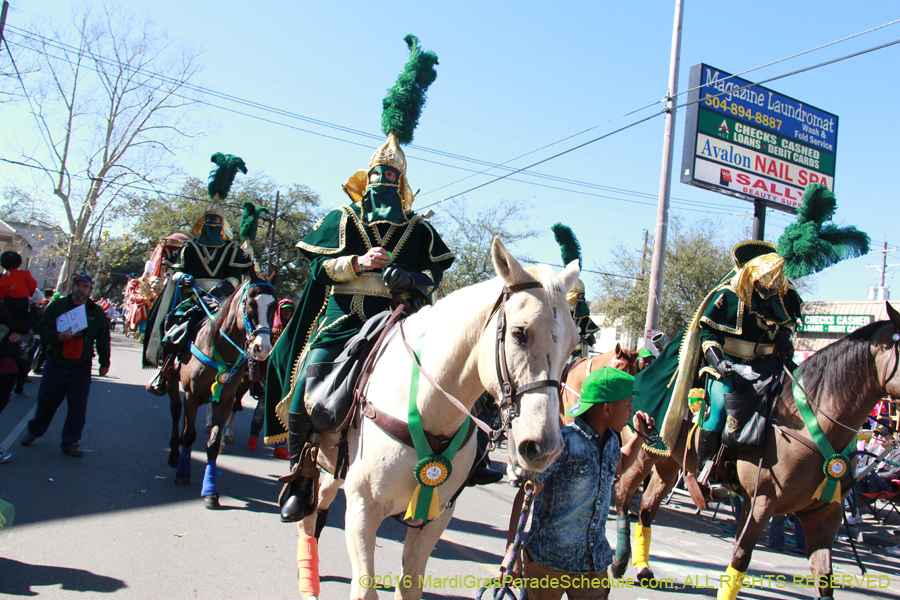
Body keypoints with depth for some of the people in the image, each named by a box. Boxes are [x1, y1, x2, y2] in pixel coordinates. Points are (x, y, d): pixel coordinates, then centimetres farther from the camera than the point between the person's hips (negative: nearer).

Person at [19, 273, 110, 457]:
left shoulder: (97, 313, 5)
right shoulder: (57, 305, 1)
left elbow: (103, 340, 9)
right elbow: (43, 328, -1)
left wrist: (104, 363, 9)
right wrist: (58, 336, -21)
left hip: (81, 368, 0)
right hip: (56, 364, 0)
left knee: (78, 406, -1)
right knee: (46, 400, 11)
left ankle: (70, 442, 10)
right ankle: (34, 430, 36)